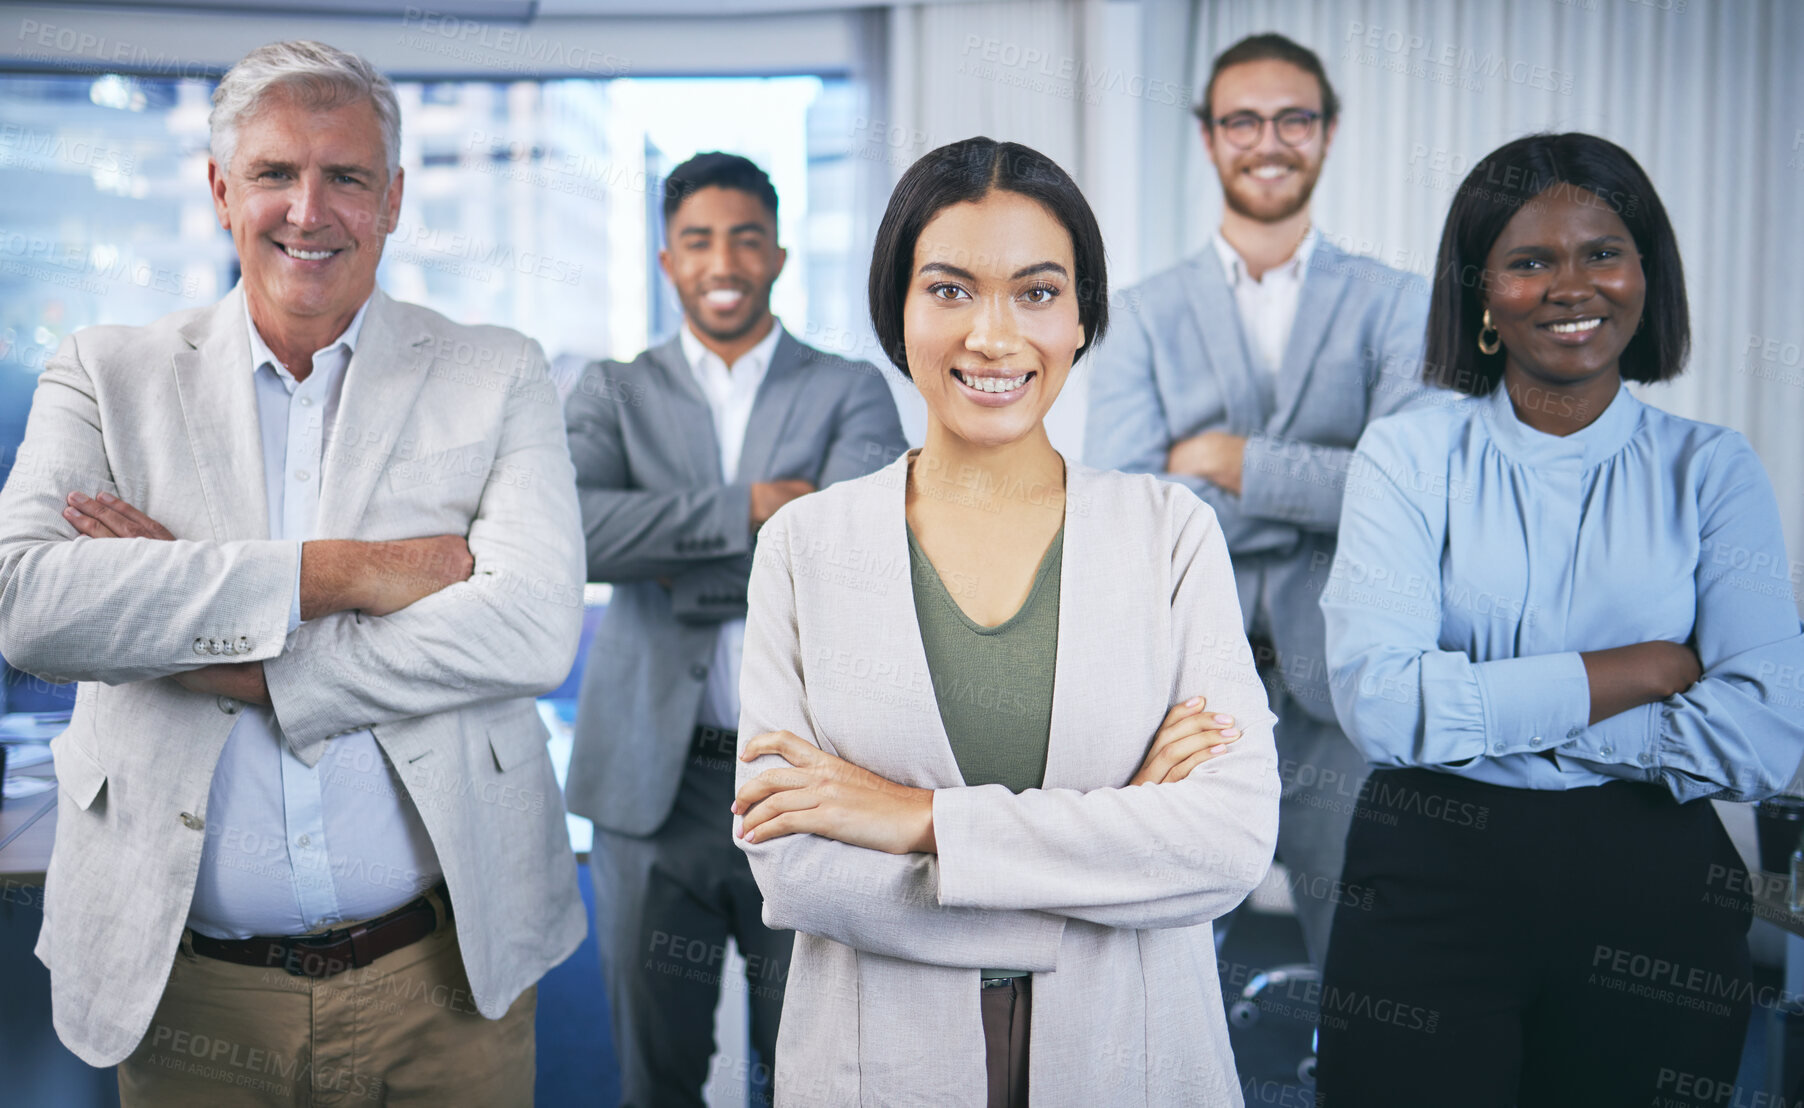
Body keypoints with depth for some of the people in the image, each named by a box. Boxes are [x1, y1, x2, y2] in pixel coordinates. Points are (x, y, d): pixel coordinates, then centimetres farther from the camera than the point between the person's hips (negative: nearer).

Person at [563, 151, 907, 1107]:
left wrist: (664, 550, -13)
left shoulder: (852, 394, 2)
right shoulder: (613, 393, 5)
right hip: (654, 786, 1)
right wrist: (743, 509, -18)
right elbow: (568, 529, -14)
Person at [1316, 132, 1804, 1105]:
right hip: (1429, 884, -1)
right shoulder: (1409, 455, -1)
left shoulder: (1711, 470, 2)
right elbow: (1377, 703, -15)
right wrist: (1645, 670, -12)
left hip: (1654, 892, 1)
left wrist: (1486, 706, -13)